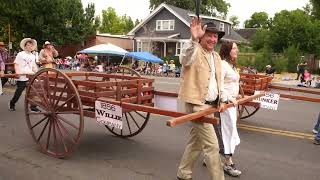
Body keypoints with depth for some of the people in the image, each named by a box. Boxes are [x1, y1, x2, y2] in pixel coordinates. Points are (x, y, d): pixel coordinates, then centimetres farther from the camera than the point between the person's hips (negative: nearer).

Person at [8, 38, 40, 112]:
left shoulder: (33, 56, 13)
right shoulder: (20, 54, -2)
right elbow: (16, 64, -4)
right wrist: (17, 72, -17)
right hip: (21, 77, -4)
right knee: (18, 92, 6)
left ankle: (33, 106, 9)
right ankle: (12, 104, 27)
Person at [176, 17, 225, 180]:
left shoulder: (216, 57, 14)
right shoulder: (194, 51, -11)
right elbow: (185, 59, -37)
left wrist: (220, 100, 14)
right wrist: (194, 39, -52)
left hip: (211, 105, 9)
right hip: (197, 104, -9)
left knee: (196, 142, 18)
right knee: (212, 145, -6)